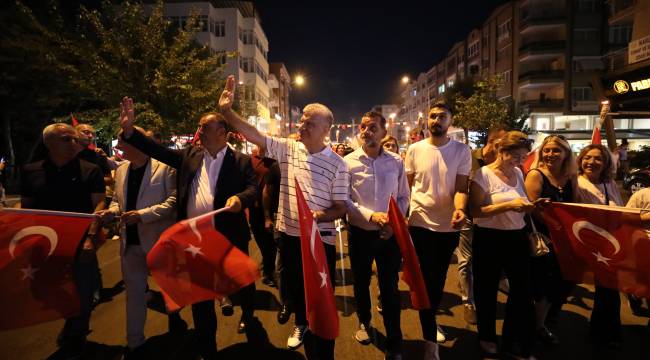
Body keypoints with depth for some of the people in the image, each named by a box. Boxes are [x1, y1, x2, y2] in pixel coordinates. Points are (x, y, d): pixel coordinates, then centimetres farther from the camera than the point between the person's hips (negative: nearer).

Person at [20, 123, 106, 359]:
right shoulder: (30, 172, 5)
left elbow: (99, 204, -6)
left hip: (81, 242, -2)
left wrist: (90, 236, -18)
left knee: (82, 293, 7)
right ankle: (75, 330, 40)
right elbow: (25, 208, 8)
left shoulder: (90, 170, -2)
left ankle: (74, 337, 31)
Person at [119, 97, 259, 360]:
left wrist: (240, 198, -33)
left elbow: (254, 189, -13)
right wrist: (129, 130, -6)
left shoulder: (241, 161, -5)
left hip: (230, 239, -3)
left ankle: (247, 315, 52)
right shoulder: (190, 155, 6)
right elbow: (158, 151, 4)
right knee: (200, 296, 13)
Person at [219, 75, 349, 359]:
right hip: (289, 234, 4)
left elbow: (341, 208, -8)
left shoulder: (337, 164, -10)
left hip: (320, 239, -4)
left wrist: (320, 215, -27)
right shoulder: (287, 148, -2)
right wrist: (226, 110, -17)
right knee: (294, 287, 24)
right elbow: (253, 134, -7)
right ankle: (301, 324, 53)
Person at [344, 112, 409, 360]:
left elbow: (403, 197, 5)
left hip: (390, 234, 0)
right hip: (360, 233, 0)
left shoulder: (396, 162, -1)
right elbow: (344, 200, -9)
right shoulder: (348, 162, -7)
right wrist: (371, 216, -21)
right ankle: (364, 322, 47)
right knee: (361, 282, 18)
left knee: (390, 288, 7)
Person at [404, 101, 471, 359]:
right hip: (420, 223, -1)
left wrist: (460, 210, -28)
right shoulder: (415, 149, -1)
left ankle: (430, 320, 45)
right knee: (426, 279, 0)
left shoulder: (461, 151, -3)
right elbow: (406, 186, 6)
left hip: (448, 226, 2)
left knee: (439, 278, 19)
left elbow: (461, 187, -8)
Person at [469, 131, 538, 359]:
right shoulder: (484, 174, -13)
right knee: (487, 291, 10)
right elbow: (475, 211, -18)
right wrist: (508, 205, -25)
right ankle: (486, 337, 33)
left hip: (517, 237, 6)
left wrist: (529, 206, -1)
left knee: (523, 290, 8)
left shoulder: (518, 173, 7)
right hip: (489, 239, -6)